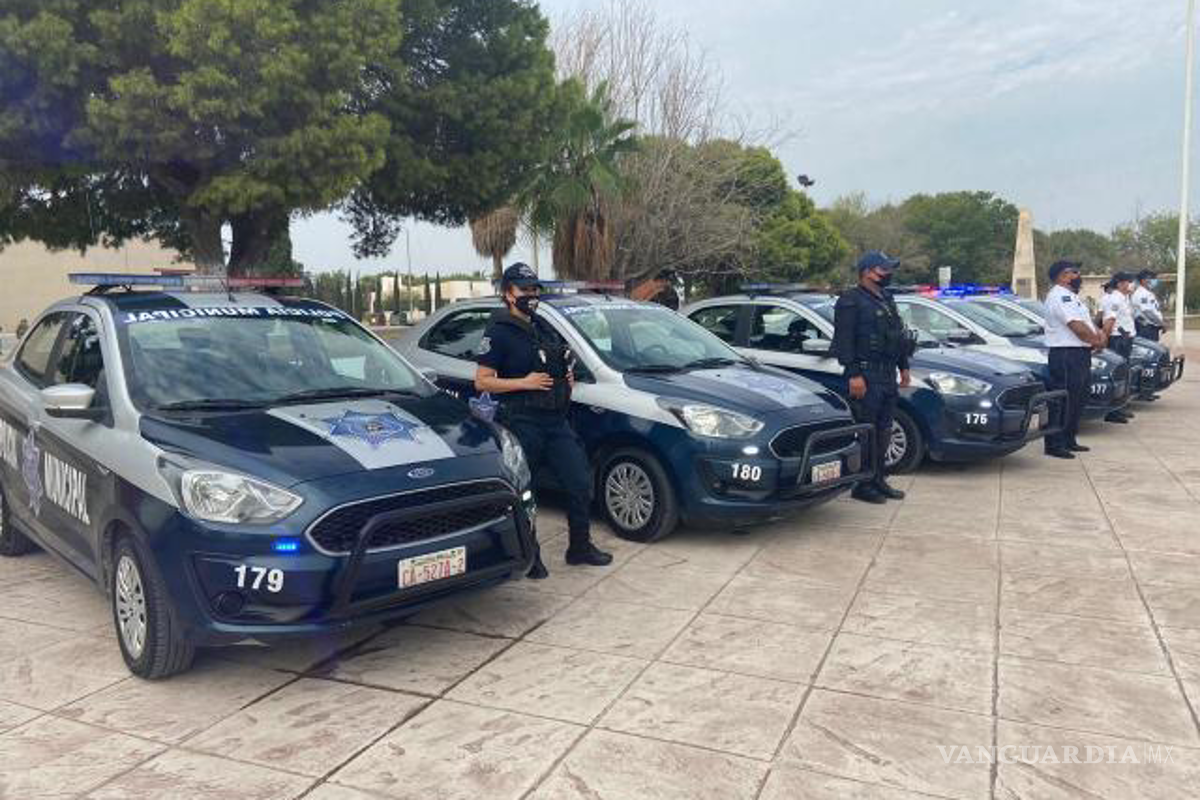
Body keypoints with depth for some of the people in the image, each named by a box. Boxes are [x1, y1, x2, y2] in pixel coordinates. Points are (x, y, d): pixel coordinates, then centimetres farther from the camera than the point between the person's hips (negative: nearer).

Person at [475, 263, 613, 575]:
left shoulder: (544, 328, 17)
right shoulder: (499, 332, -7)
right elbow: (482, 381, -13)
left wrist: (568, 378, 9)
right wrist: (525, 382, -18)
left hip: (557, 420, 7)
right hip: (522, 423, -7)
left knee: (580, 483, 6)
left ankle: (580, 546, 22)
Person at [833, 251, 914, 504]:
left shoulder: (886, 299, 19)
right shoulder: (851, 301, -9)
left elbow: (899, 335, 27)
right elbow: (843, 341, -16)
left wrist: (903, 367, 24)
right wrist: (853, 374, -22)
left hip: (888, 375, 9)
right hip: (866, 376, -9)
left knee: (883, 430, 13)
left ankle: (878, 480, 22)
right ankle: (862, 485, 1)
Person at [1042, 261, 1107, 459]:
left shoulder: (1071, 297, 21)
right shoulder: (1059, 296, -13)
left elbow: (1088, 323, 21)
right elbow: (1077, 327, -20)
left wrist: (1099, 335, 0)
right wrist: (1096, 341, -6)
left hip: (1080, 354, 11)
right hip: (1066, 355, -11)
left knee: (1077, 400, 16)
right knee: (1063, 401, -9)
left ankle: (1069, 441, 25)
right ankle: (1055, 445, -6)